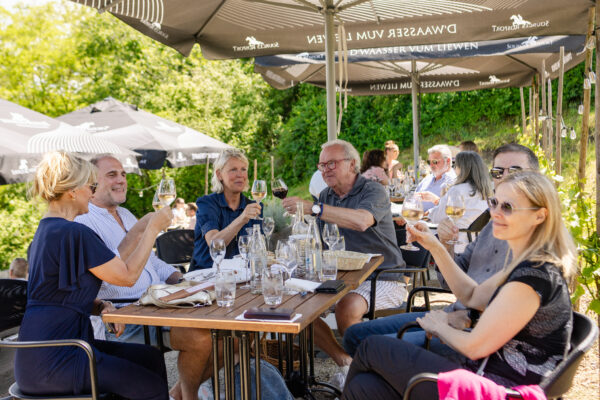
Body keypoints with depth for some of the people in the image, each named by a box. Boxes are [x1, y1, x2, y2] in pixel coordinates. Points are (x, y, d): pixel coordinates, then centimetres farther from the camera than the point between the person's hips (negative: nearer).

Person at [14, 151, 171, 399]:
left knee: (151, 358, 11)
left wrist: (101, 306, 2)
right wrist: (153, 228, -4)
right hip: (50, 362, -10)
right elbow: (128, 275, -12)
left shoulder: (46, 229, 14)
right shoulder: (74, 233, -19)